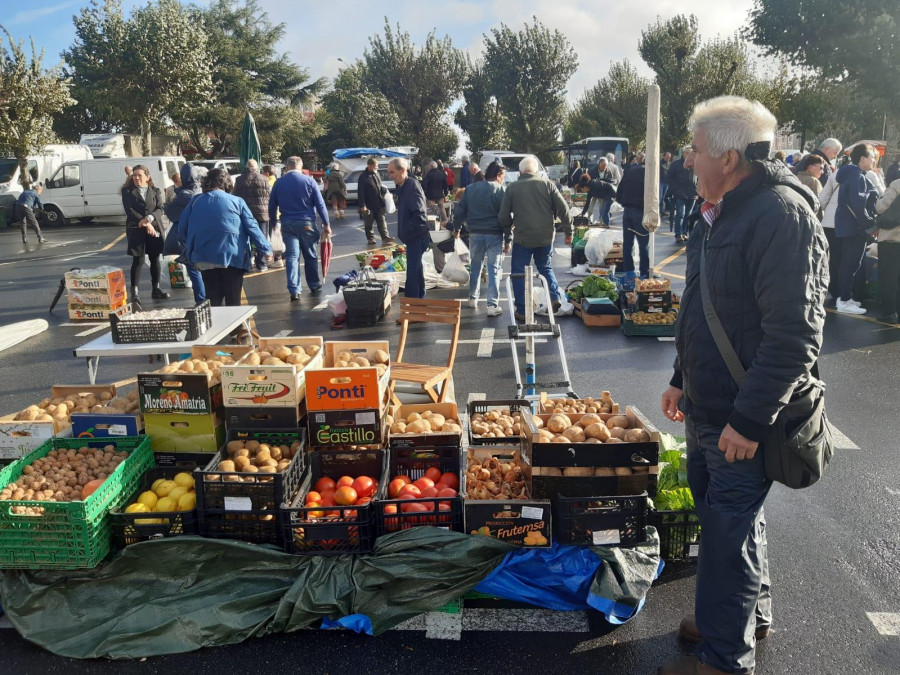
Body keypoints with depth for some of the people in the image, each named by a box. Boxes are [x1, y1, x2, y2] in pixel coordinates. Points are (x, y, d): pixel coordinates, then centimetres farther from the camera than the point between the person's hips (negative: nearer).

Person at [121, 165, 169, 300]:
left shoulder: (155, 191, 10)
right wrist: (145, 224, -16)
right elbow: (129, 210, -7)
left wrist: (149, 218, -20)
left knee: (155, 259, 8)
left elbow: (160, 209, -1)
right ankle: (134, 291, 0)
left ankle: (156, 289, 17)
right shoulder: (127, 191, 4)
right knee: (138, 260, -4)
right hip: (136, 231, -3)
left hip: (155, 229, 3)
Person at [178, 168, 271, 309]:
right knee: (233, 301, 5)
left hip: (204, 258, 2)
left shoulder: (196, 201, 8)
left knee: (213, 299, 10)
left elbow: (182, 228, 9)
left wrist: (191, 248, 23)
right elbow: (252, 227, -2)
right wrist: (266, 248, 4)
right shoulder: (237, 202, 0)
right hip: (232, 256, -2)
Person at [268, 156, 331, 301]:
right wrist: (326, 224, 1)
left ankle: (294, 291, -6)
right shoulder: (308, 181, -3)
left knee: (292, 257, 2)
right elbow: (320, 204, -4)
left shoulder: (278, 183, 4)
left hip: (287, 224, 1)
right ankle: (314, 285, 26)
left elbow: (272, 206, 8)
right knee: (311, 256, 13)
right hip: (307, 224, -1)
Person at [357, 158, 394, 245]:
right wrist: (362, 205, -17)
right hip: (369, 205, -6)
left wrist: (383, 190, 5)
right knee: (369, 223, 6)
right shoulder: (363, 177, -12)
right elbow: (360, 192, -14)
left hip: (379, 204, 6)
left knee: (382, 221, 4)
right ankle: (370, 238, 17)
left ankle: (385, 237, 5)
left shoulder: (376, 174, 10)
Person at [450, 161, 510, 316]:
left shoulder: (470, 189, 5)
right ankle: (492, 305, -4)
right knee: (494, 269, -1)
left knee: (475, 266, 19)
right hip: (494, 235, -4)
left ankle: (473, 298, 28)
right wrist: (508, 239, -4)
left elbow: (460, 210, 7)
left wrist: (456, 228, 21)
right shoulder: (501, 190, -7)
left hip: (475, 234, 4)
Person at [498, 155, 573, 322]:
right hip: (546, 237, 3)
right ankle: (556, 298, 5)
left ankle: (522, 311, 8)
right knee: (546, 268, 22)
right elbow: (563, 210, -1)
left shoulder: (512, 188, -2)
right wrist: (568, 231, 8)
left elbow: (503, 216, 1)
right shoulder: (547, 184, 1)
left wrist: (509, 227, 22)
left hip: (522, 238, -2)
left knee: (519, 273, 8)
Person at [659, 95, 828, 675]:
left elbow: (794, 335, -25)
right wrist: (683, 380, 20)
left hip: (745, 417, -10)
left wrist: (750, 419, -24)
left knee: (731, 528, 1)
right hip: (709, 408, 10)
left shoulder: (782, 214, -20)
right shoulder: (724, 213, 11)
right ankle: (751, 615, 42)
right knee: (721, 512, 21)